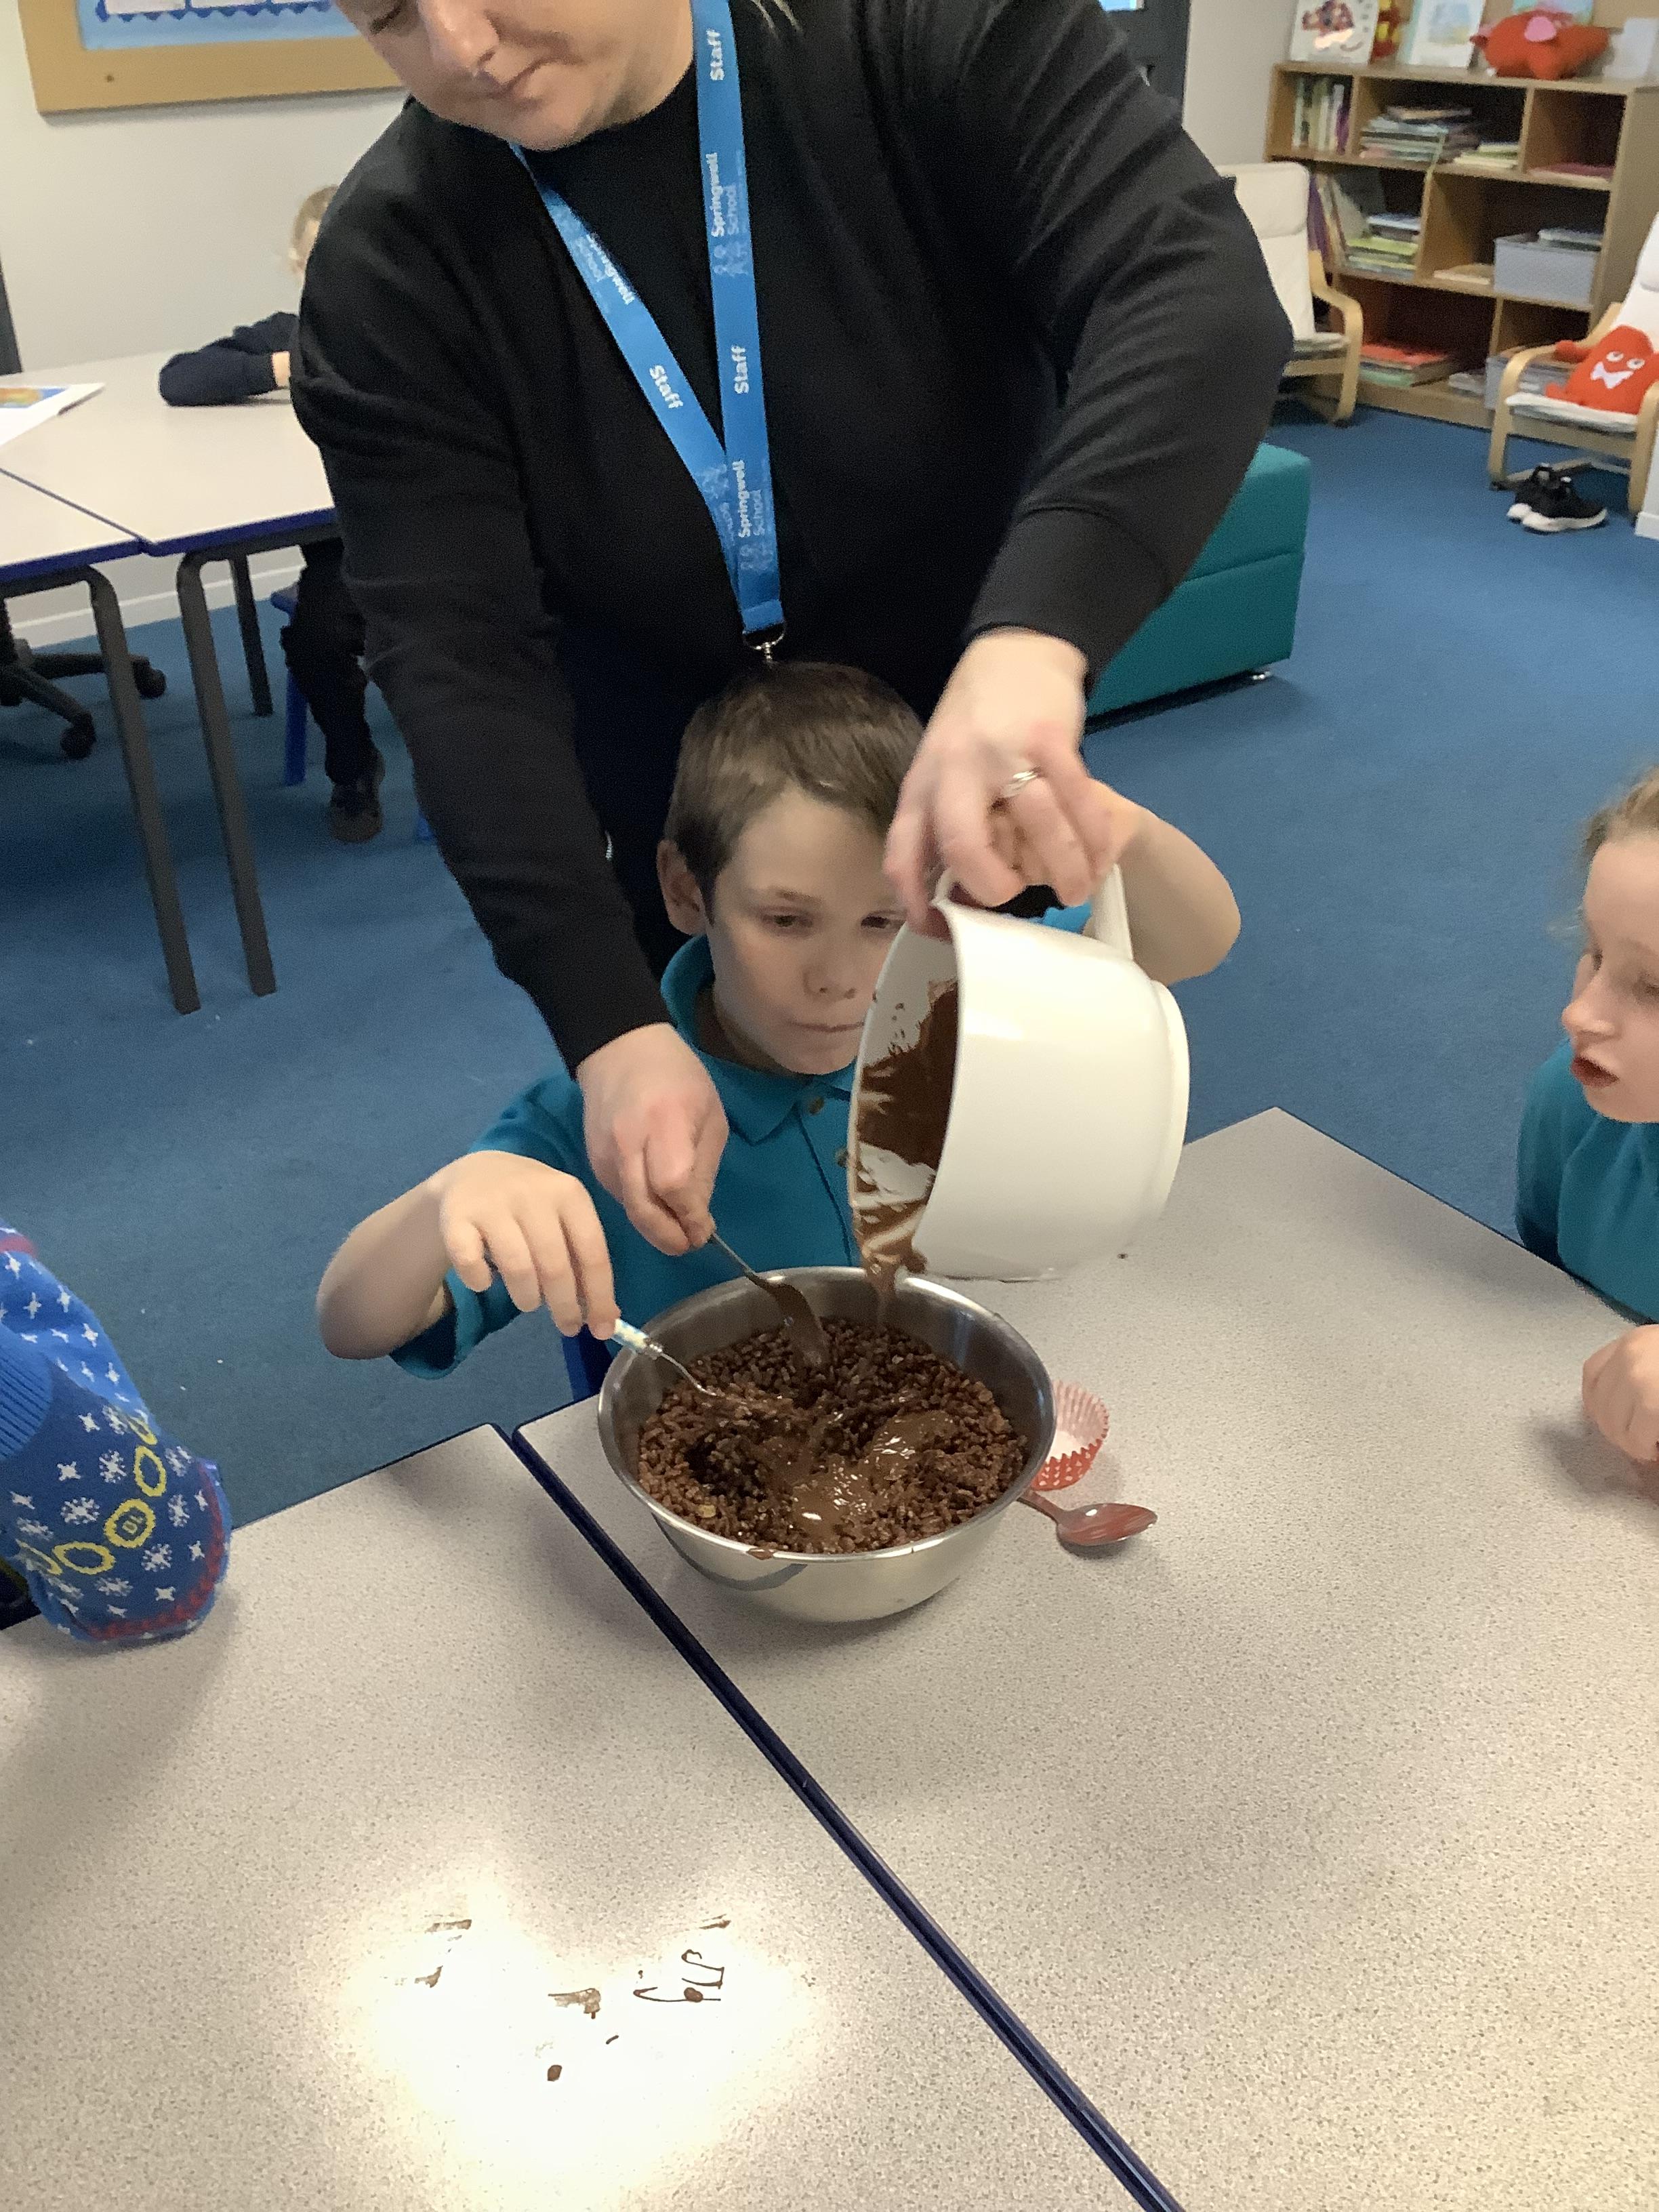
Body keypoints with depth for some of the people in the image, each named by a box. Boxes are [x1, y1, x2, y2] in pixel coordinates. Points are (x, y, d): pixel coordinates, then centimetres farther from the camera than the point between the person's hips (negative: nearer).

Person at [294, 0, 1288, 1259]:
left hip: (977, 793, 0)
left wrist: (1033, 640, -55)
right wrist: (609, 1028, -35)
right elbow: (461, 659, -24)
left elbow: (1199, 290, -35)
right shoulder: (395, 270, -17)